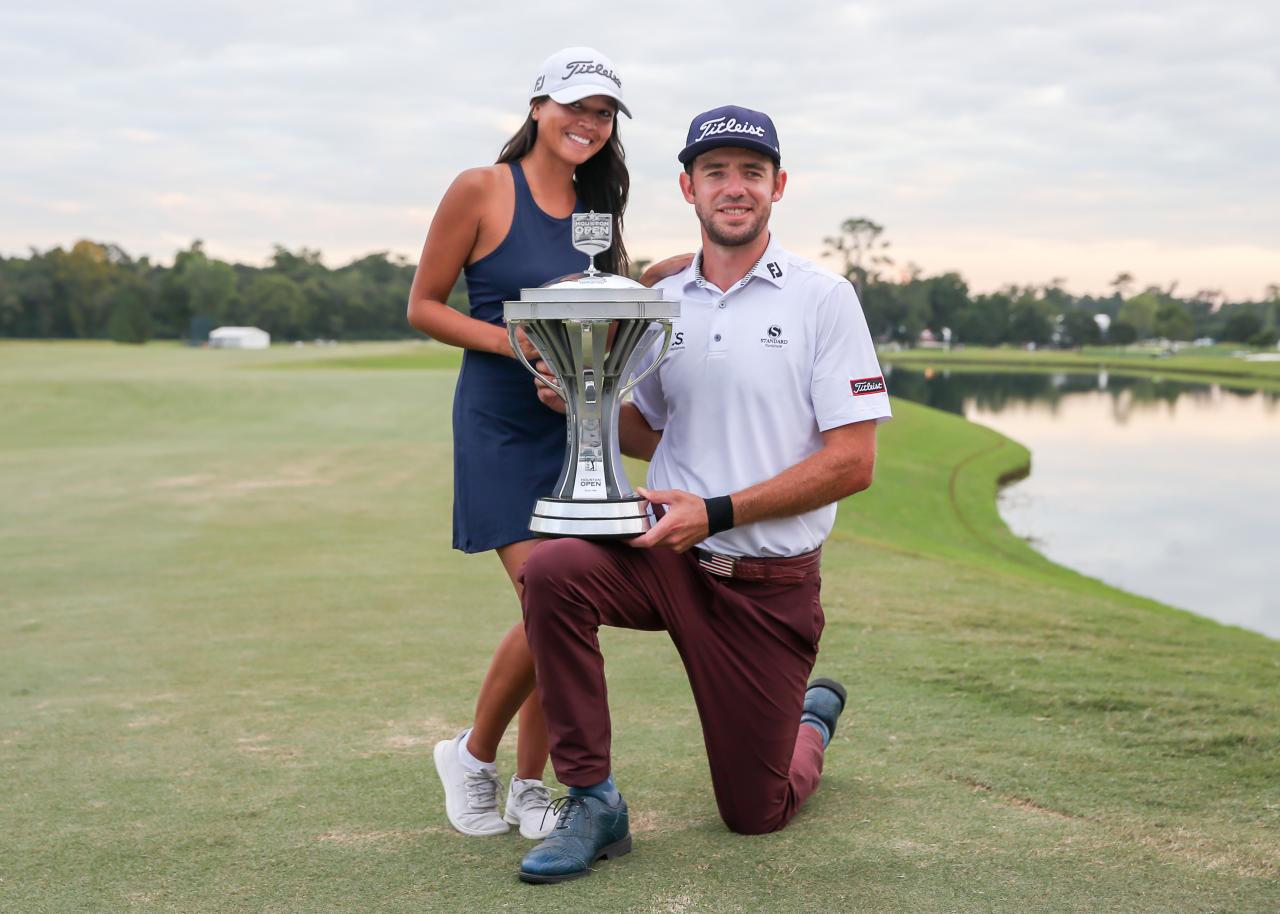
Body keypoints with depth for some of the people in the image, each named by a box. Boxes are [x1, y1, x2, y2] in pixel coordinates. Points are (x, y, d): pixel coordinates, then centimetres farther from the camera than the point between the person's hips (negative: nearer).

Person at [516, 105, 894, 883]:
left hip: (770, 583, -3)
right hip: (669, 555, 3)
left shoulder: (823, 298, -7)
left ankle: (814, 718, 42)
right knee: (552, 571, -30)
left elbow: (853, 463, -12)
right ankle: (592, 800, -16)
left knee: (755, 815, 6)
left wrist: (715, 513, -18)